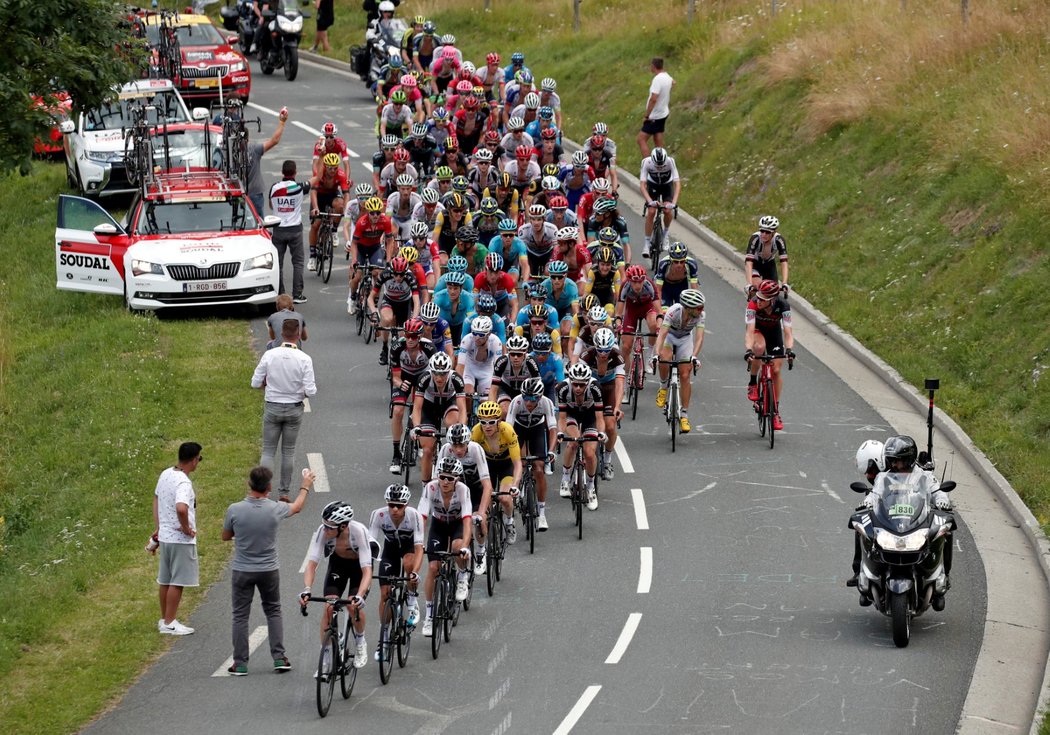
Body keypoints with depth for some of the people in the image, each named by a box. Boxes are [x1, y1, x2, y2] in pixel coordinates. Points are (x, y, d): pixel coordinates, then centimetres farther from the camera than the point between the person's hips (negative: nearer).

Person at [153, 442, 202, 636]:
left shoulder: (165, 474, 5)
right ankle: (169, 624, 6)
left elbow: (156, 499, 17)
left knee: (165, 580, 17)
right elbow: (181, 508, -38)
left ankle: (164, 620, 27)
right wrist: (186, 528, -21)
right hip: (181, 539, -9)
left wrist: (158, 528, 21)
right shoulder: (183, 483, -23)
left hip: (165, 536, 9)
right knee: (177, 582, 1)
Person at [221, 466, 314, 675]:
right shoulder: (275, 510, -13)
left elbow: (225, 536, 1)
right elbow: (297, 507, 11)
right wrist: (306, 486, 28)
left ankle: (240, 663, 6)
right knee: (273, 612, 17)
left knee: (240, 616, 7)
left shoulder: (235, 510, -16)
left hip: (242, 571, -1)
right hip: (269, 570, 1)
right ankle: (279, 658, 13)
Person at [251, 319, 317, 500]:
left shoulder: (269, 355, -12)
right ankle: (283, 492, 17)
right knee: (288, 451, 13)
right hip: (294, 409, 0)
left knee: (268, 451, 7)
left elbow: (255, 383, -7)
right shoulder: (304, 359, -14)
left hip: (273, 408, 0)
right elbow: (310, 391, -15)